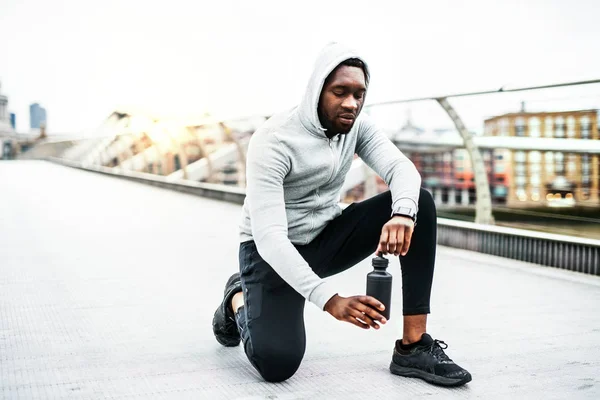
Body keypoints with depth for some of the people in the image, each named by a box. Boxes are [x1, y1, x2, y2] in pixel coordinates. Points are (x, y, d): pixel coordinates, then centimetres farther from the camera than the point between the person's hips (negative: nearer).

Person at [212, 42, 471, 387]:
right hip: (273, 252, -5)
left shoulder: (356, 125, -6)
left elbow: (401, 167, -21)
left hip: (326, 238, 6)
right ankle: (238, 300, 10)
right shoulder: (273, 142, -26)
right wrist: (330, 300, -44)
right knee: (277, 362, -27)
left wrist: (403, 213, -45)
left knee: (420, 202, -16)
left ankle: (414, 348, -15)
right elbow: (269, 237, -33)